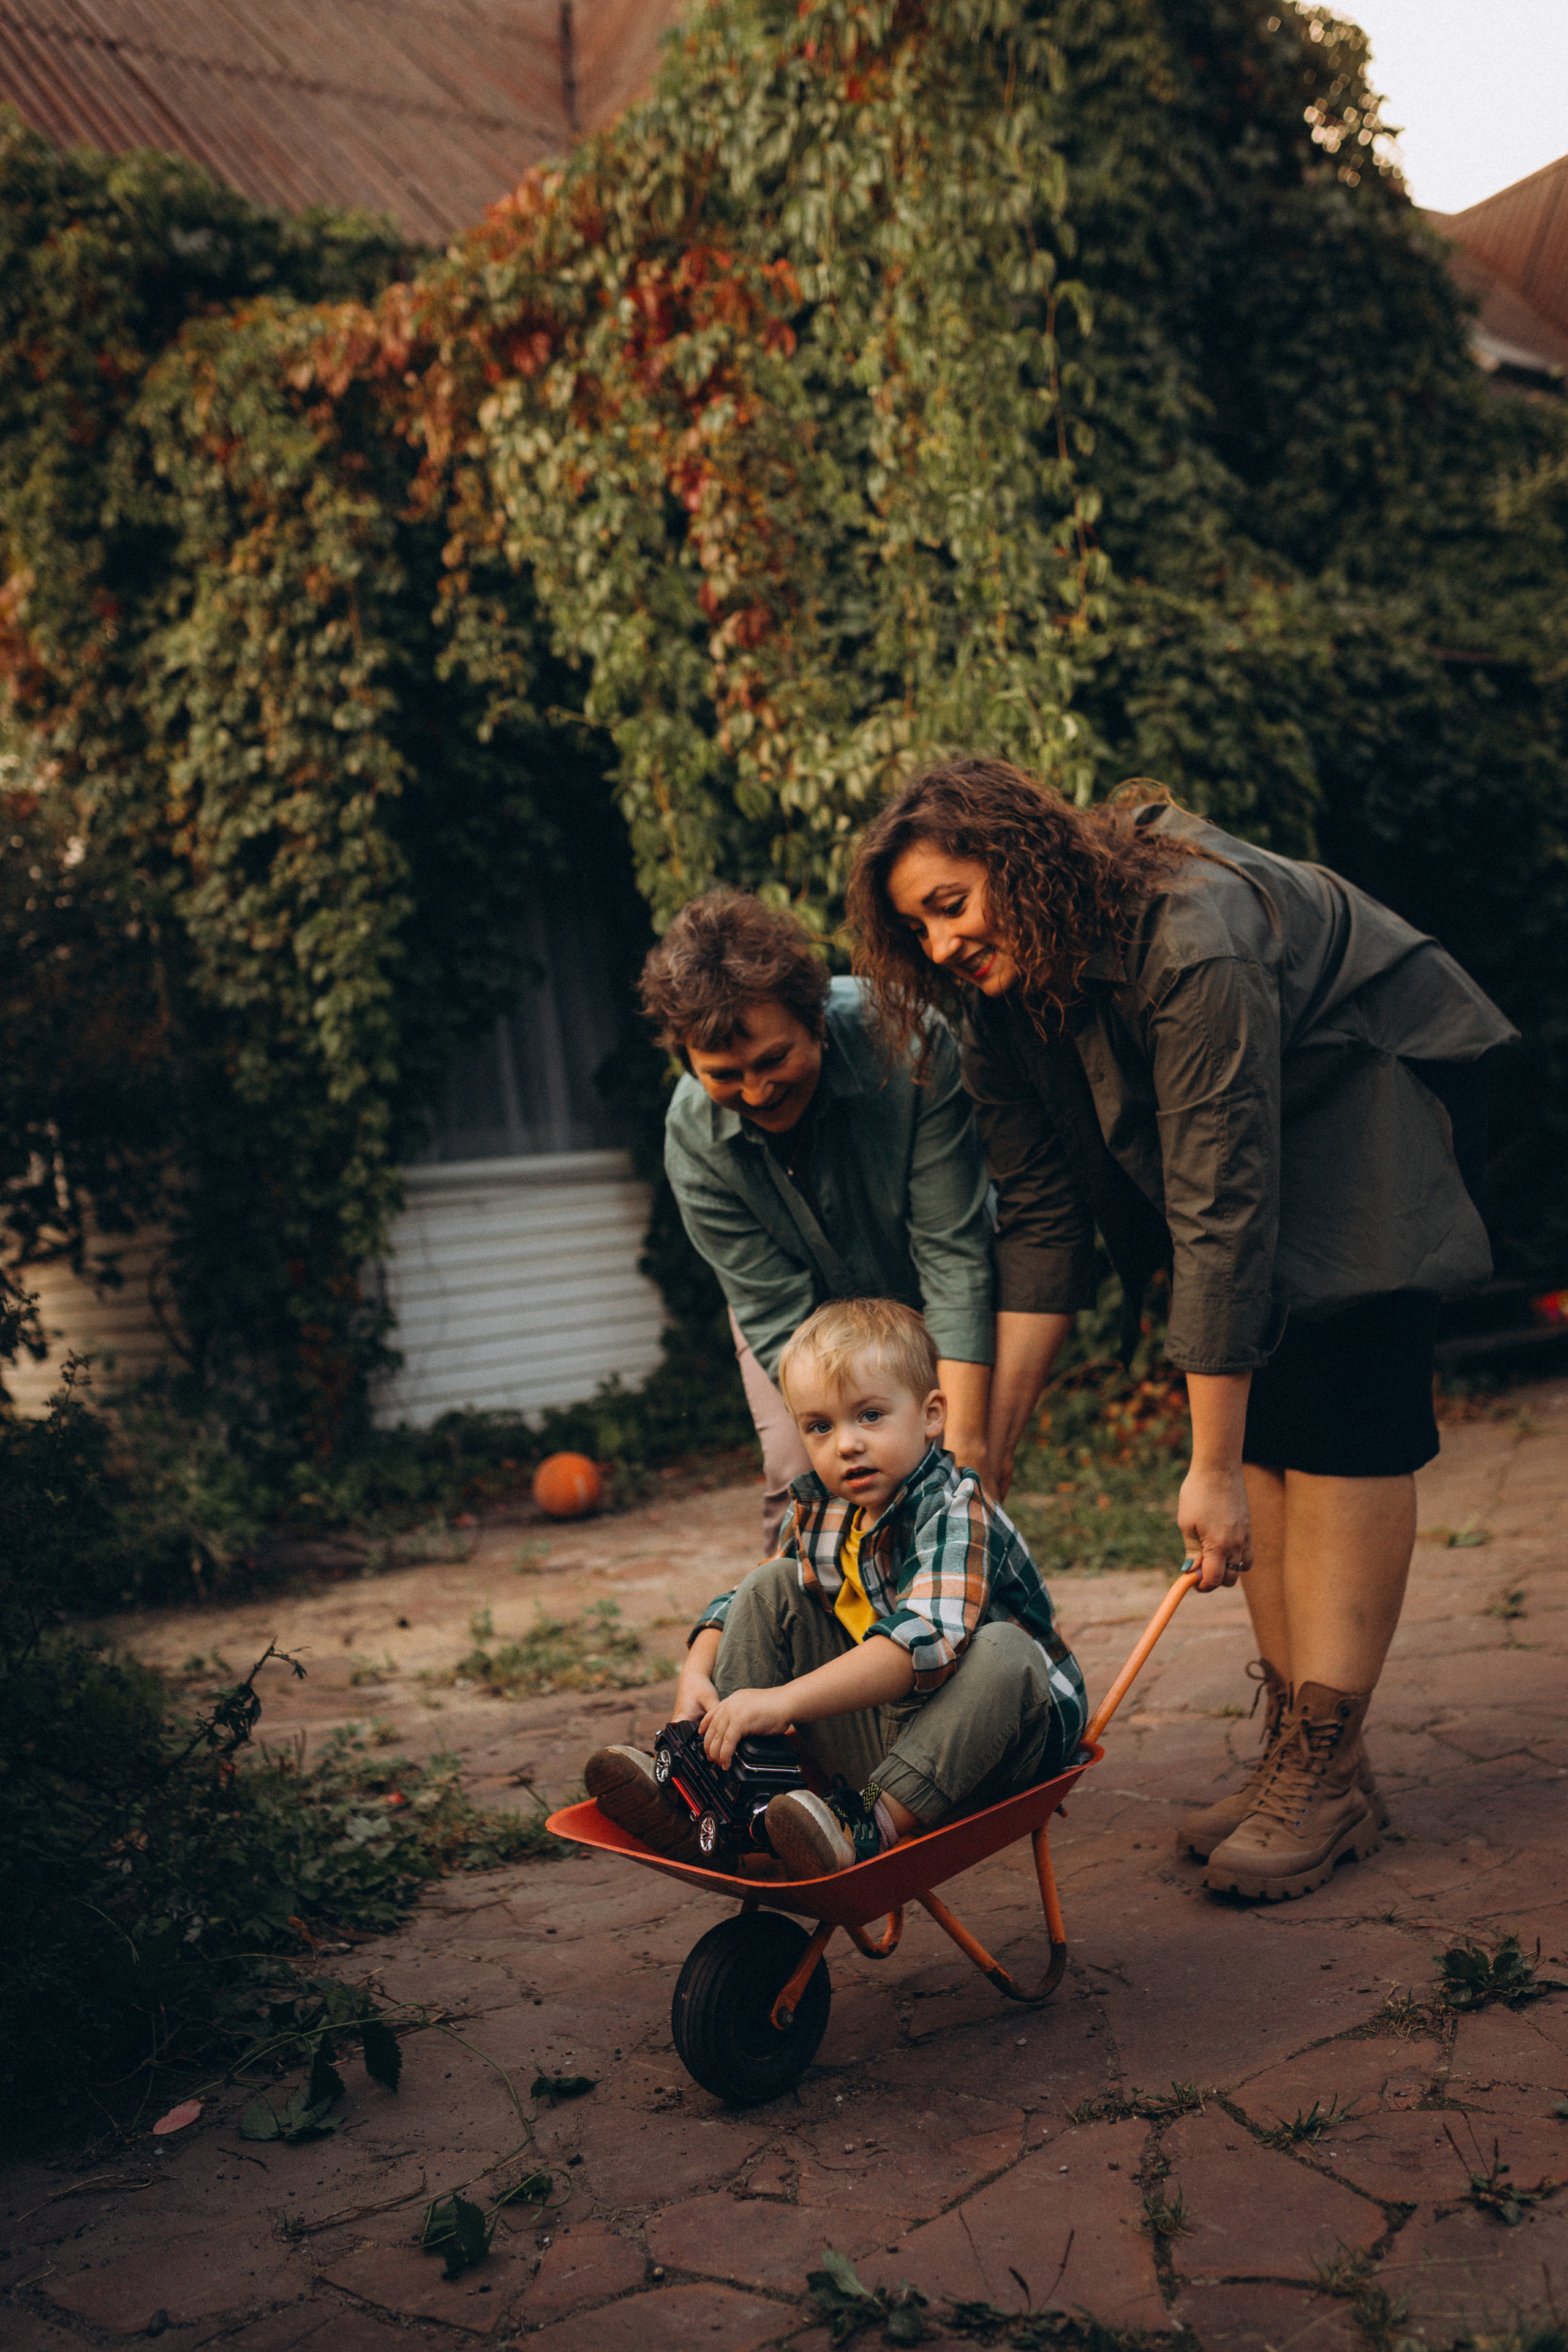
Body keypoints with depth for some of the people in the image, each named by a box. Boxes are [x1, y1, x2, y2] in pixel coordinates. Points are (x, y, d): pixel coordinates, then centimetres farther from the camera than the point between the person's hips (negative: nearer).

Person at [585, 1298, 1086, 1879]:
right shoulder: (818, 1511, 1)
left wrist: (784, 1700, -45)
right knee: (771, 1587, -3)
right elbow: (739, 1604, 10)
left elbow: (925, 1642, -39)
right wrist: (697, 1673, -13)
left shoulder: (955, 1513, -22)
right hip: (870, 1732, 6)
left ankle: (873, 1826, -43)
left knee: (1004, 1652, -37)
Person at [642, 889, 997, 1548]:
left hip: (923, 1297, -1)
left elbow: (953, 1253, -33)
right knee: (800, 1483, -14)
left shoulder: (907, 1041, -35)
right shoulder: (694, 1137, -29)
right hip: (808, 1306, 1)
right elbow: (780, 1317, -27)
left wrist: (964, 1436, -37)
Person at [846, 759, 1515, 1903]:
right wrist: (990, 1439, -13)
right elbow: (1040, 1220, -9)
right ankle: (1299, 1755, 5)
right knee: (1257, 1416, -1)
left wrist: (1214, 1470, -34)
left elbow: (1222, 1216, -37)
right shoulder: (1006, 1000, -12)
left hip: (1365, 1108, -7)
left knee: (1339, 1422, -15)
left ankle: (1329, 1771, -11)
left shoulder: (1195, 944, -37)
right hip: (1236, 1141, 7)